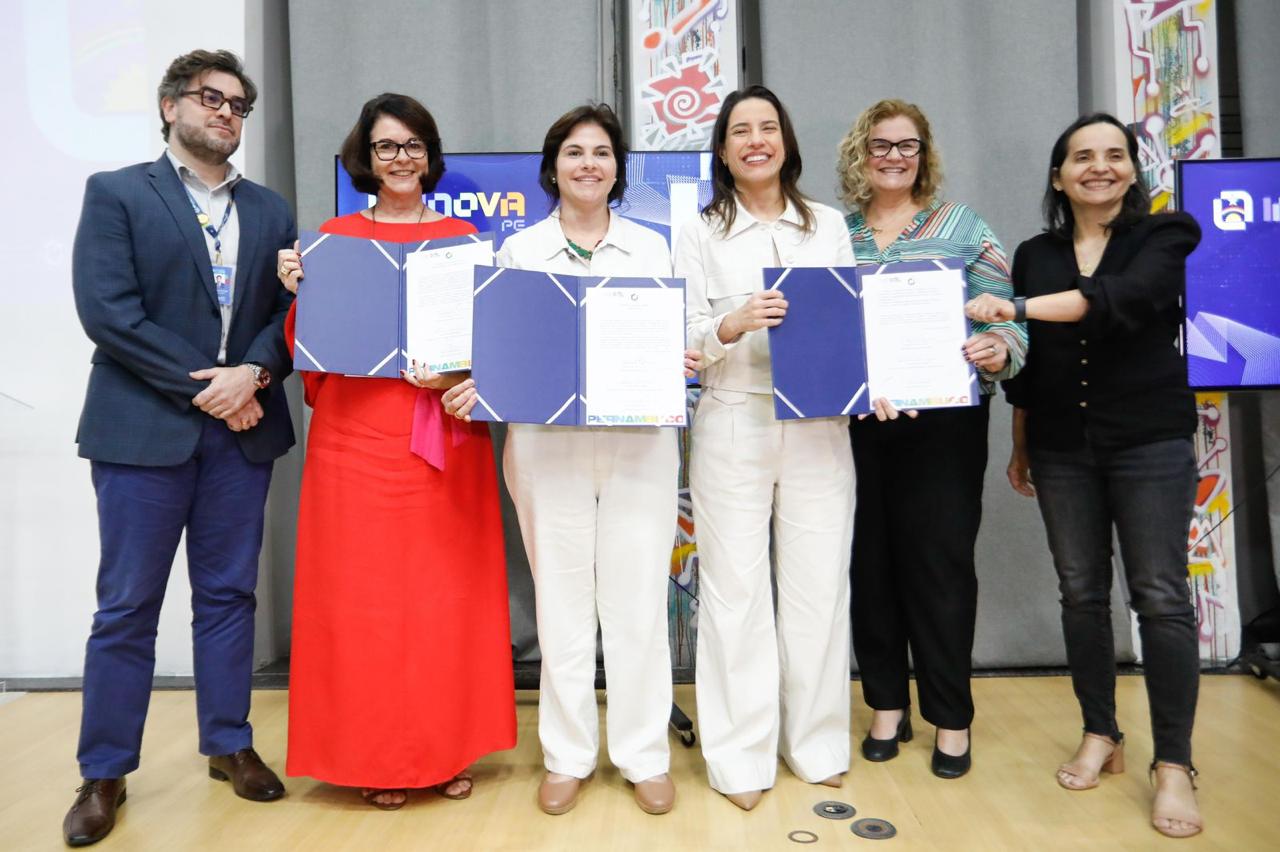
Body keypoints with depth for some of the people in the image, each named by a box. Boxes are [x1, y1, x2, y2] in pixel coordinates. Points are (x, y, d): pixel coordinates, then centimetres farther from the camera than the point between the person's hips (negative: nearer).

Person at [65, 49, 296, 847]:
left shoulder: (271, 209, 13)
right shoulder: (115, 193, 2)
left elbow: (290, 308, 5)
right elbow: (106, 309, -9)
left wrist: (252, 375, -14)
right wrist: (200, 388, -14)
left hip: (242, 428, 3)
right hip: (143, 427, -3)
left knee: (228, 596, 11)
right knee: (127, 606, 4)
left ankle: (230, 744, 25)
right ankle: (105, 773, 18)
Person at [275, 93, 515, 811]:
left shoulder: (462, 237, 10)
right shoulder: (335, 235, 10)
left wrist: (457, 375, -12)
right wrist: (299, 291, -9)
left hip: (444, 435, 0)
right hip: (356, 434, 0)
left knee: (446, 588, 5)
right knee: (363, 591, 3)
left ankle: (449, 745, 20)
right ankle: (377, 754, 19)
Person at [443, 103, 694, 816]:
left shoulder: (651, 247, 11)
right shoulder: (519, 250, 10)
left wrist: (683, 363, -12)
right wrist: (474, 387, -13)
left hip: (640, 440, 1)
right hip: (547, 442, 0)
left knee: (638, 598, 3)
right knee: (561, 598, 6)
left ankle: (645, 756, 19)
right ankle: (568, 756, 22)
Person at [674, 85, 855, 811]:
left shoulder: (829, 224, 12)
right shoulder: (701, 234, 6)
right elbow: (684, 340, -2)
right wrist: (734, 325, -21)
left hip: (819, 426, 2)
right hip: (733, 425, -2)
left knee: (819, 586, 7)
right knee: (736, 590, 2)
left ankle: (817, 743, 25)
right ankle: (742, 755, 17)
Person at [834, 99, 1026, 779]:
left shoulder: (962, 226, 6)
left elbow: (1005, 316, 0)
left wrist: (1000, 352, -20)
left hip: (945, 422, -1)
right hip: (856, 422, 2)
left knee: (940, 561, 2)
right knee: (871, 560, 7)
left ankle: (951, 718, 20)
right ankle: (887, 704, 25)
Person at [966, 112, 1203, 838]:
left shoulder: (1163, 237, 1)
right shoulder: (1035, 255, 10)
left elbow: (1126, 298, -22)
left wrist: (1017, 308, -27)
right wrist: (1020, 448, 12)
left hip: (1150, 441, -3)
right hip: (1061, 448, 3)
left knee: (1161, 596, -1)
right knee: (1081, 593, 8)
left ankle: (1174, 765, 9)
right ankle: (1101, 737, 23)